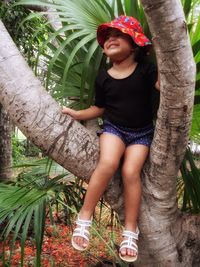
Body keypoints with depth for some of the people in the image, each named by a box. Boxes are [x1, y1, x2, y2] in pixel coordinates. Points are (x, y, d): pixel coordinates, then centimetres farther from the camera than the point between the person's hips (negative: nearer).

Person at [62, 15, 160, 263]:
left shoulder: (145, 70, -4)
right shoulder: (103, 78, 4)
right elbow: (99, 108, 13)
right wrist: (76, 114, 5)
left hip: (141, 132, -1)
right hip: (113, 128, 1)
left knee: (130, 171, -23)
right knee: (108, 163, -29)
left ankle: (130, 231, -7)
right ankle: (85, 217, -15)